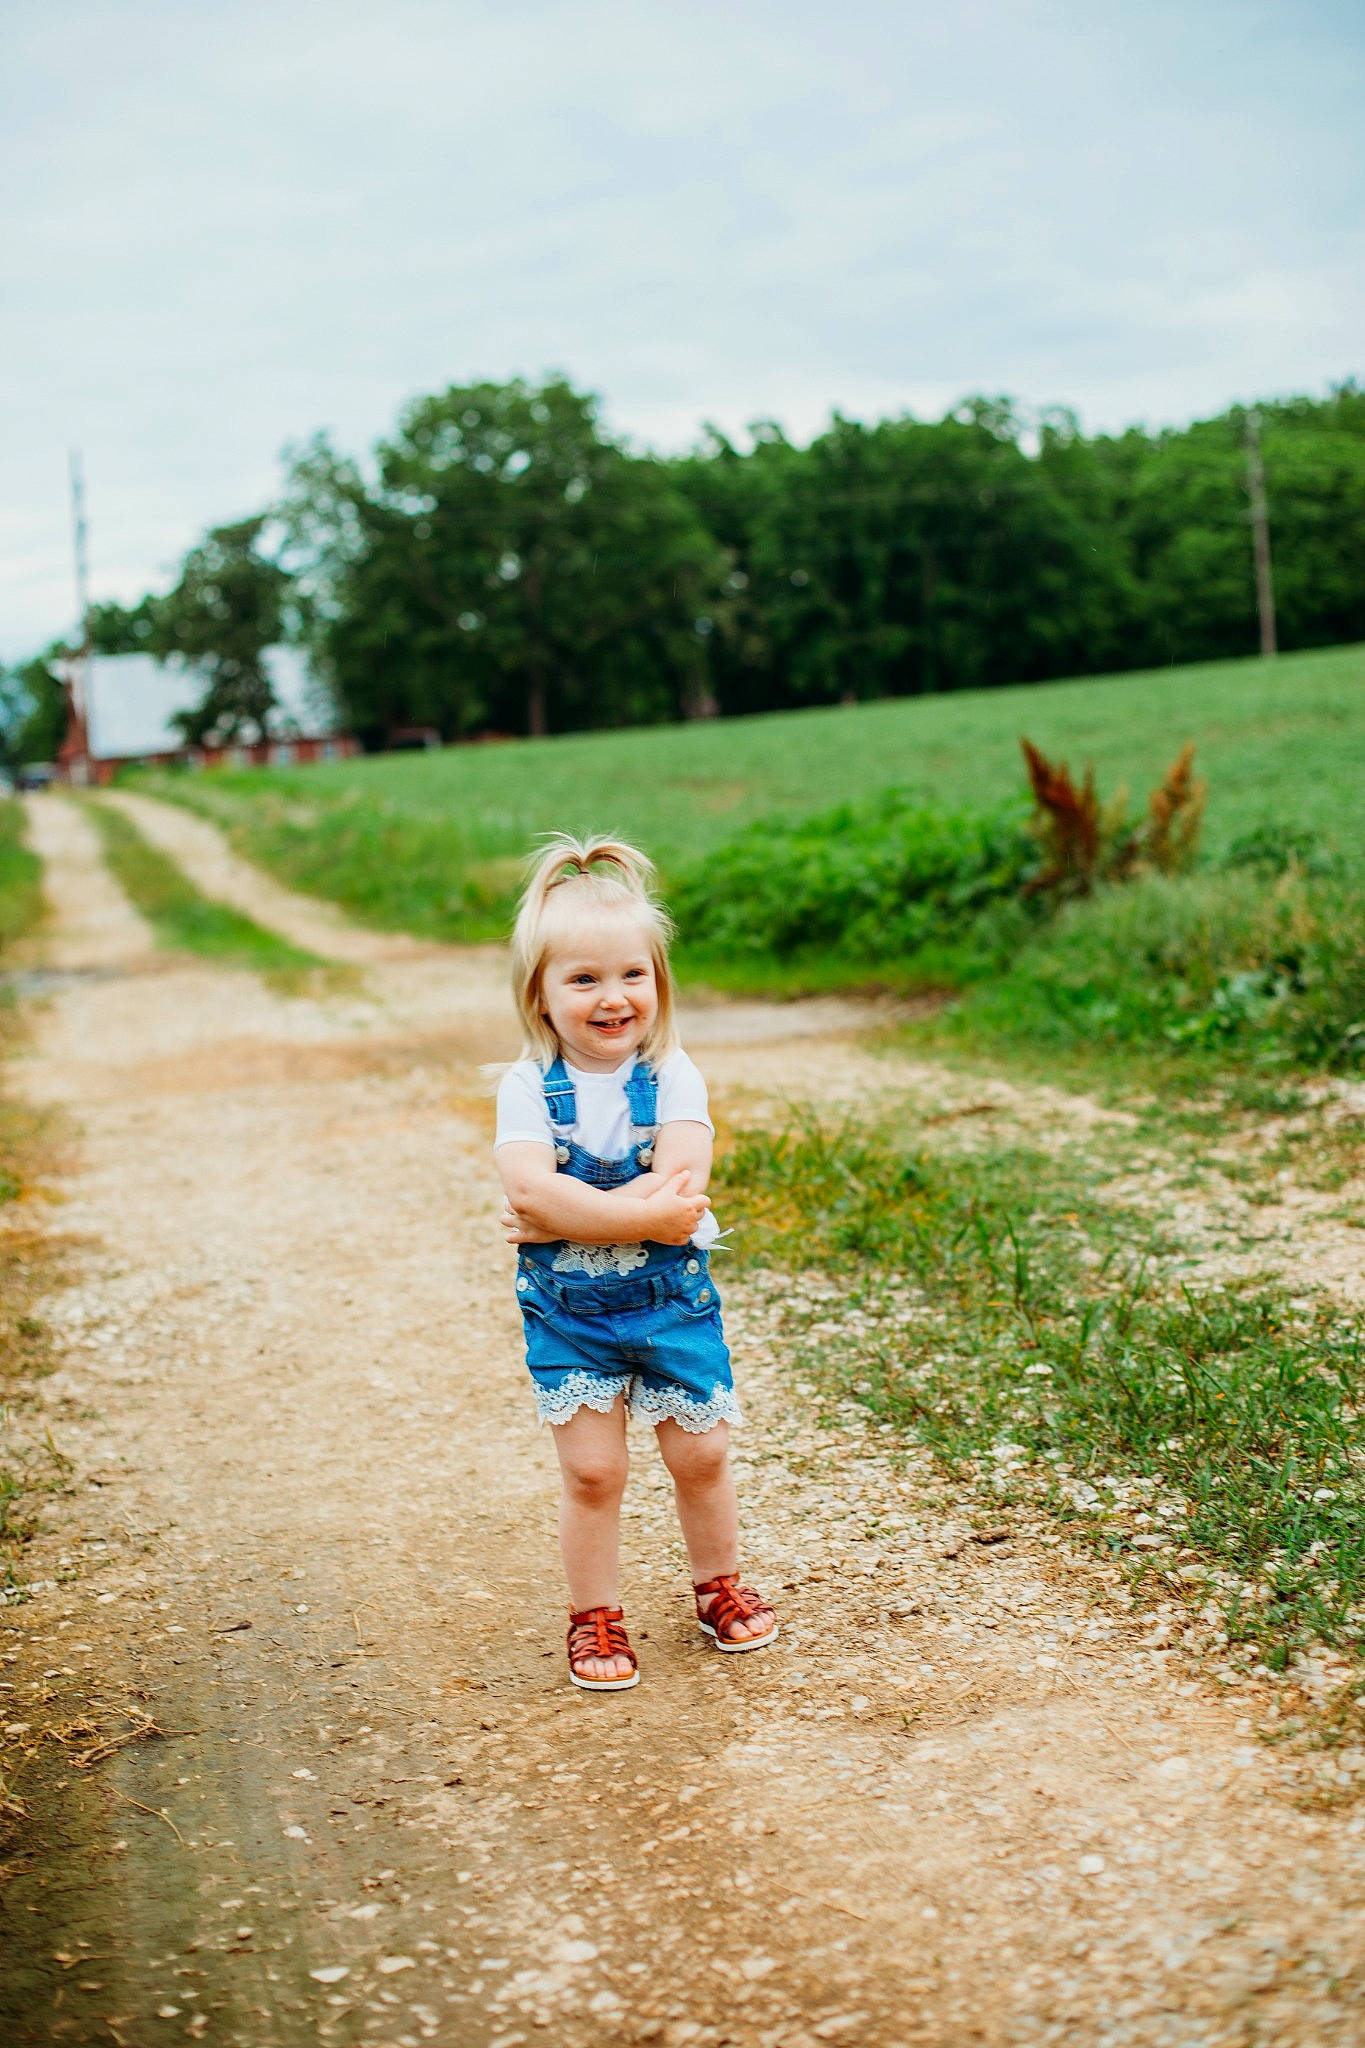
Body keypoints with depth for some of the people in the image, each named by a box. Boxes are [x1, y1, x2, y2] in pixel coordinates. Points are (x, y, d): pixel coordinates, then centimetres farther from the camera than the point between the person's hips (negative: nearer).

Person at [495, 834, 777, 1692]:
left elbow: (682, 1176, -23)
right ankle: (595, 1615, 21)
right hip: (567, 1311, -1)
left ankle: (720, 1584, 34)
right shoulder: (529, 1084, -10)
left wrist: (568, 1214, -27)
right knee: (591, 1469, 3)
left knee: (701, 1453, 10)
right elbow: (530, 1187, -25)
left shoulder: (671, 1074, -9)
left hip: (672, 1297, 1)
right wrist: (643, 1213, -29)